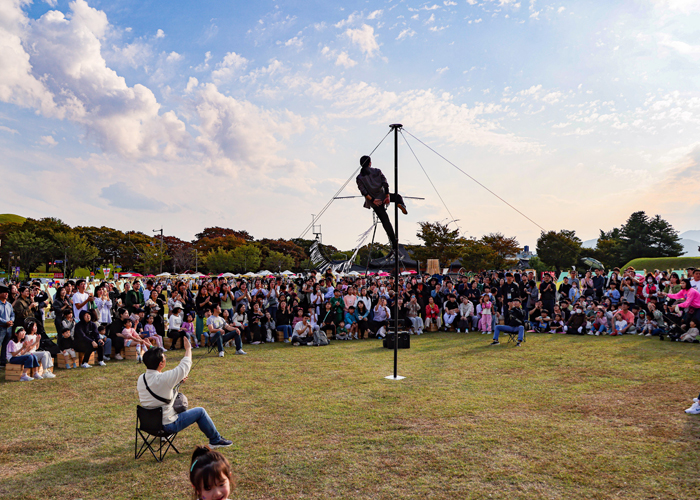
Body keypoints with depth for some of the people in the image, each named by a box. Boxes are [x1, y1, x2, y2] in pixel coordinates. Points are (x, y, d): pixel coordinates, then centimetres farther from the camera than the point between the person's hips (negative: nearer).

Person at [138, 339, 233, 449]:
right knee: (200, 412, 7)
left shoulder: (141, 379, -5)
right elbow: (184, 366, -17)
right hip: (167, 425, -8)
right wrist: (188, 348, -2)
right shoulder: (162, 379, -29)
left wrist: (177, 382, 13)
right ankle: (216, 440, 23)